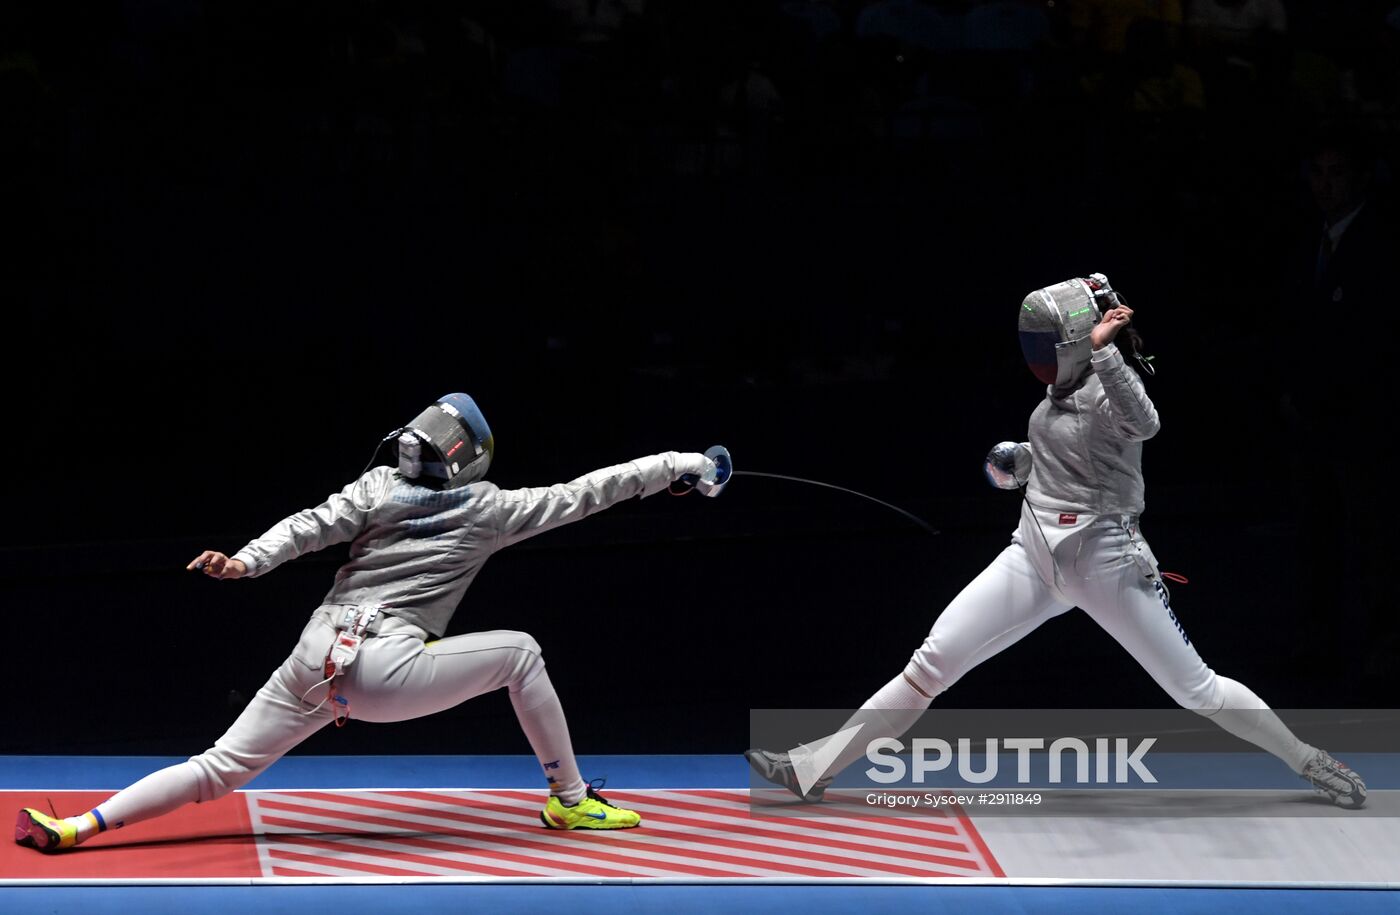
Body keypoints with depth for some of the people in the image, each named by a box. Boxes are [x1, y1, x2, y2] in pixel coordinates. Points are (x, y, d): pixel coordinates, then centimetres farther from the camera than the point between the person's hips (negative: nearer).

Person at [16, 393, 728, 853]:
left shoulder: (380, 487, 13)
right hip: (381, 671, -4)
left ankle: (79, 827, -4)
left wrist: (246, 562, -13)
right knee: (518, 652, 12)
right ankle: (570, 801, 16)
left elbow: (312, 526, -3)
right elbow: (582, 495, 11)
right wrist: (677, 466, 17)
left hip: (315, 660, 4)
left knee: (219, 771, 9)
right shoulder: (489, 508, 7)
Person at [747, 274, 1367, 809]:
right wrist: (1018, 462, 11)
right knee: (932, 664, -2)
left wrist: (1102, 348, -52)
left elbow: (1143, 425, -41)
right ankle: (814, 771, -3)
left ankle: (1309, 762, 22)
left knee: (1194, 688, 1)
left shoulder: (1112, 388, -16)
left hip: (1103, 561, -7)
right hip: (1036, 552, 7)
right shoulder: (1064, 387, 8)